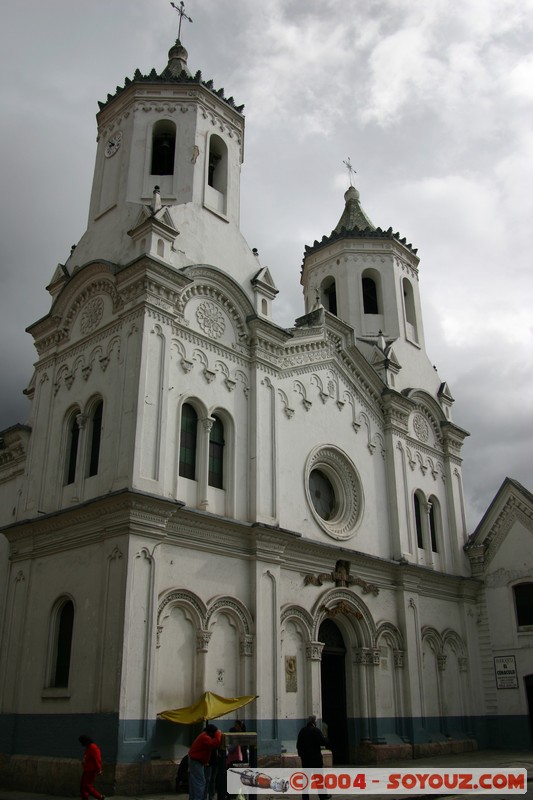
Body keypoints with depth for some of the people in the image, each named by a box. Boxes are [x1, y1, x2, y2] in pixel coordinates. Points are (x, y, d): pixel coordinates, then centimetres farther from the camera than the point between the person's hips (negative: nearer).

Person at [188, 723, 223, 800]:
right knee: (200, 782, -9)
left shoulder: (205, 735, 9)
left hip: (195, 760, 11)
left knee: (195, 782, 16)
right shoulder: (205, 737, -24)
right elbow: (215, 744, -35)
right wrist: (218, 734, -23)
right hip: (196, 761, -11)